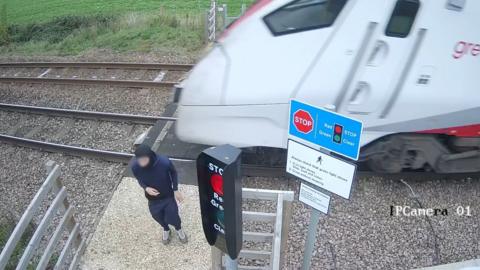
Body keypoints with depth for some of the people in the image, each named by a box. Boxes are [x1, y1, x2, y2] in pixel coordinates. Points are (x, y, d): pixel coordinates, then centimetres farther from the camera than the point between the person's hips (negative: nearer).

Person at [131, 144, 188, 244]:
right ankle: (166, 230, 60)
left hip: (168, 196, -2)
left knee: (172, 217, 13)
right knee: (158, 217, 24)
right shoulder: (135, 166, -29)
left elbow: (173, 173, -11)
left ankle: (179, 229, 51)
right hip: (153, 199, 2)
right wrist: (146, 188, -24)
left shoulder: (164, 162, -34)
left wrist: (176, 190, -9)